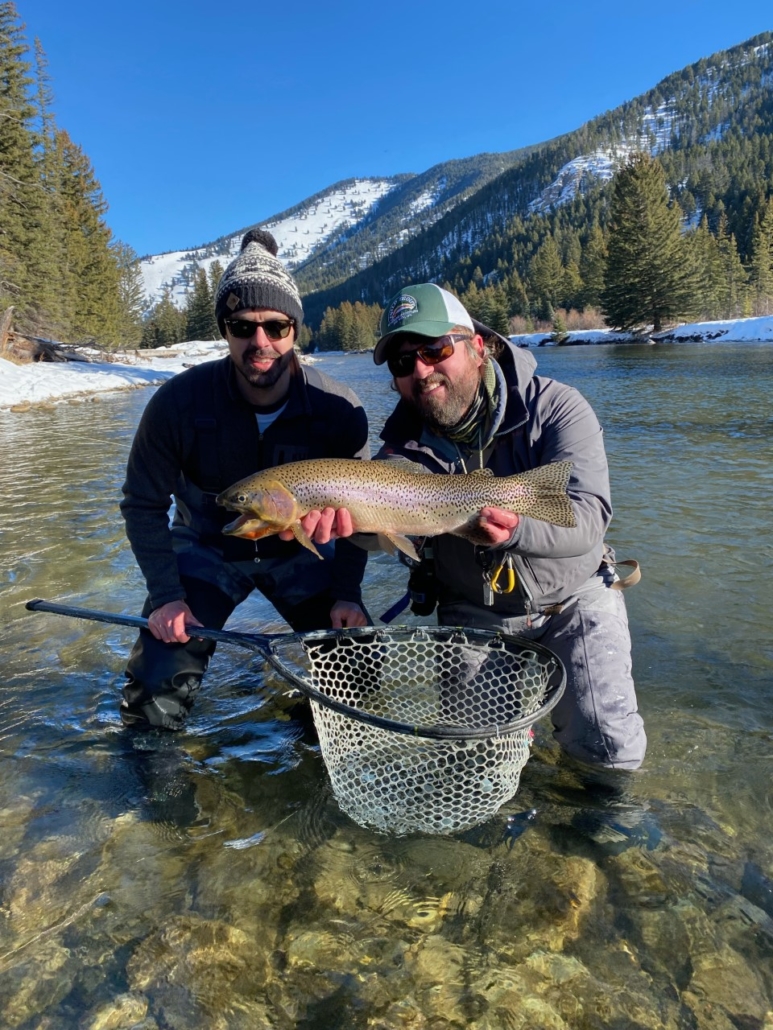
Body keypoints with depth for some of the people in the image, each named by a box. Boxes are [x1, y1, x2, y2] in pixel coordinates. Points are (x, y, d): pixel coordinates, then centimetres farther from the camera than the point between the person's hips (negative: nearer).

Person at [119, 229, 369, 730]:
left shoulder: (339, 409, -22)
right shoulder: (179, 402, -24)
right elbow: (143, 504, -11)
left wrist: (346, 593, -15)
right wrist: (165, 595, -19)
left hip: (298, 552, 1)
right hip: (206, 549, -1)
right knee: (157, 692, -14)